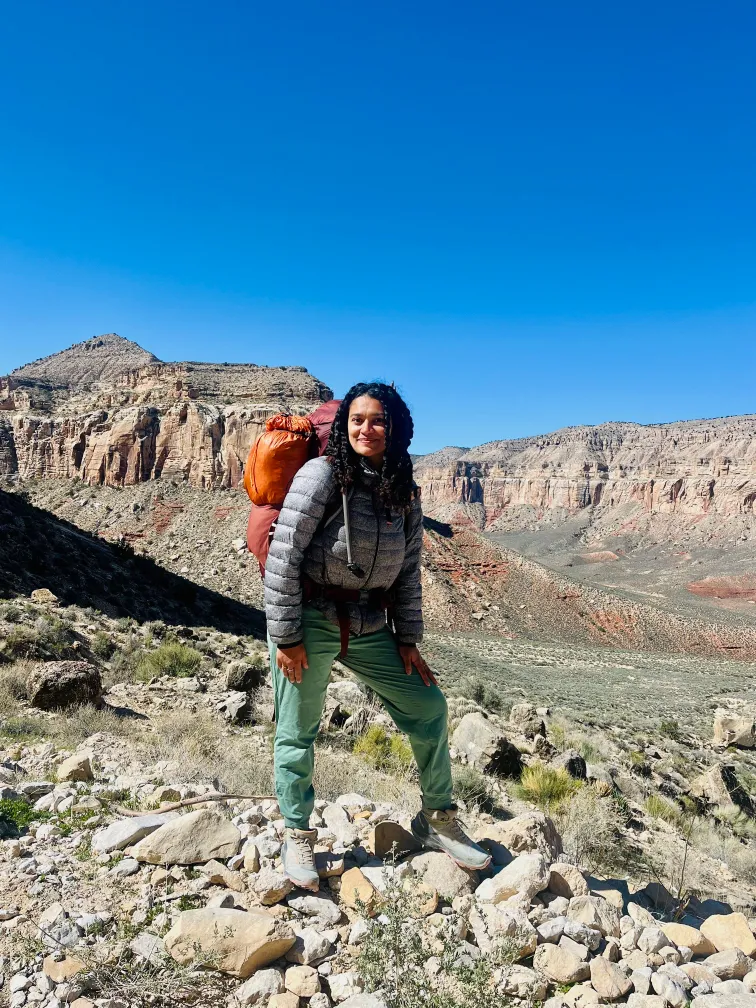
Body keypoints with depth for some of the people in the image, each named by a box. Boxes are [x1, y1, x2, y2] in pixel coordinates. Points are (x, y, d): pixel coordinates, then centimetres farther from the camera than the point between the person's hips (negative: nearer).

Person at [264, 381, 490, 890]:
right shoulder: (322, 474, -13)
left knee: (429, 707, 6)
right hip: (309, 621, -5)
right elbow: (283, 556, -15)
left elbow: (407, 571, 9)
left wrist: (408, 640, 5)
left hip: (368, 627, 5)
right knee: (298, 731, 7)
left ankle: (437, 818, 26)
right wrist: (286, 637, -15)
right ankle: (297, 837, 29)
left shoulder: (405, 494, 4)